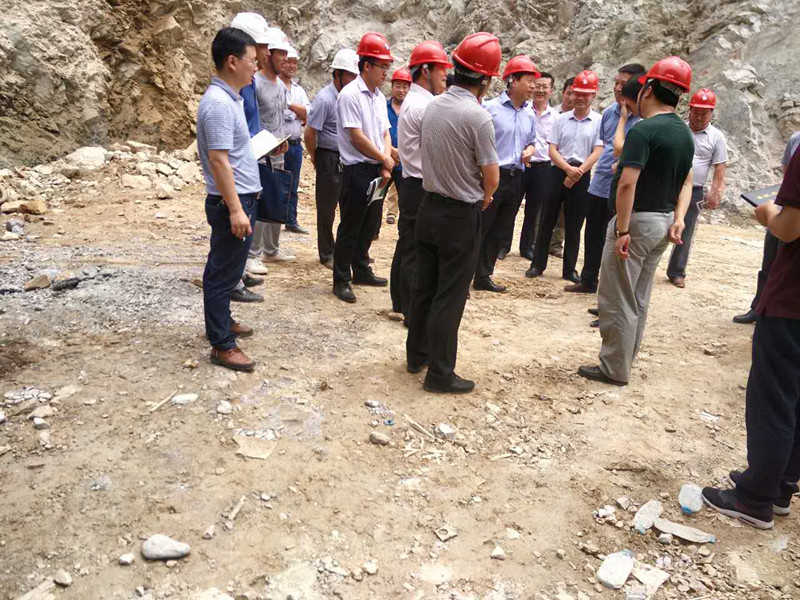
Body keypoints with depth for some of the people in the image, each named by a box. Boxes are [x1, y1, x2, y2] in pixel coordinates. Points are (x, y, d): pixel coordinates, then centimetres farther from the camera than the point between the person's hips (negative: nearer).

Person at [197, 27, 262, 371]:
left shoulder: (230, 98, 12)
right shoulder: (219, 103, -20)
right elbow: (218, 160, -25)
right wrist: (235, 209, -26)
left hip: (241, 197, 10)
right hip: (231, 202, -10)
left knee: (224, 268, 20)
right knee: (224, 272, -3)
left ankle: (221, 322, 35)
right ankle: (222, 345, 6)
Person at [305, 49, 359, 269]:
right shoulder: (324, 99, -14)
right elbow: (310, 132, -13)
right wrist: (315, 158, -2)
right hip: (330, 158, -7)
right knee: (327, 208, 5)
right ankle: (327, 254, 16)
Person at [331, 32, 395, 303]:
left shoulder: (379, 97, 12)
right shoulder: (350, 95, -13)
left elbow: (385, 133, 12)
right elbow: (357, 137, -17)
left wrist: (386, 164, -4)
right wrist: (385, 160, -8)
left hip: (377, 171, 8)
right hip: (357, 170, -8)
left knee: (370, 224, 16)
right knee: (350, 227, -1)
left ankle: (361, 270, 31)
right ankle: (341, 280, 10)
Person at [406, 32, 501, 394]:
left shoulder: (432, 106, 3)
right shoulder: (478, 117, -18)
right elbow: (492, 177, -14)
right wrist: (484, 196, 10)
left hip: (429, 206, 7)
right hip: (461, 215, -7)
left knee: (424, 287, 16)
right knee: (450, 297, 1)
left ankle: (416, 355, 29)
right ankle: (439, 374, 10)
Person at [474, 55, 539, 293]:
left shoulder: (529, 115, 11)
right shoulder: (491, 108, -8)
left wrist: (529, 151, 2)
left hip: (516, 179, 7)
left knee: (500, 233, 12)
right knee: (478, 229, -4)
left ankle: (483, 277, 23)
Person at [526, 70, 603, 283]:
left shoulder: (599, 121, 0)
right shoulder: (561, 119, 5)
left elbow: (597, 153, -5)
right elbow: (552, 150, 0)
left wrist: (577, 172, -13)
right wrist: (569, 169, -15)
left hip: (582, 176, -1)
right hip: (558, 172, 1)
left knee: (574, 225, 6)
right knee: (547, 220, 5)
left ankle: (569, 269, 15)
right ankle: (537, 264, 14)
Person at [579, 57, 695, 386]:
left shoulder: (644, 130, -17)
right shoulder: (685, 134, 12)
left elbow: (627, 184, -23)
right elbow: (687, 181, 13)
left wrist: (622, 230, -21)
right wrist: (678, 219, 5)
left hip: (638, 220, -9)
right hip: (664, 223, 9)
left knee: (618, 300, 1)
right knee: (639, 299, 17)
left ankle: (614, 369, 9)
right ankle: (625, 360, 27)